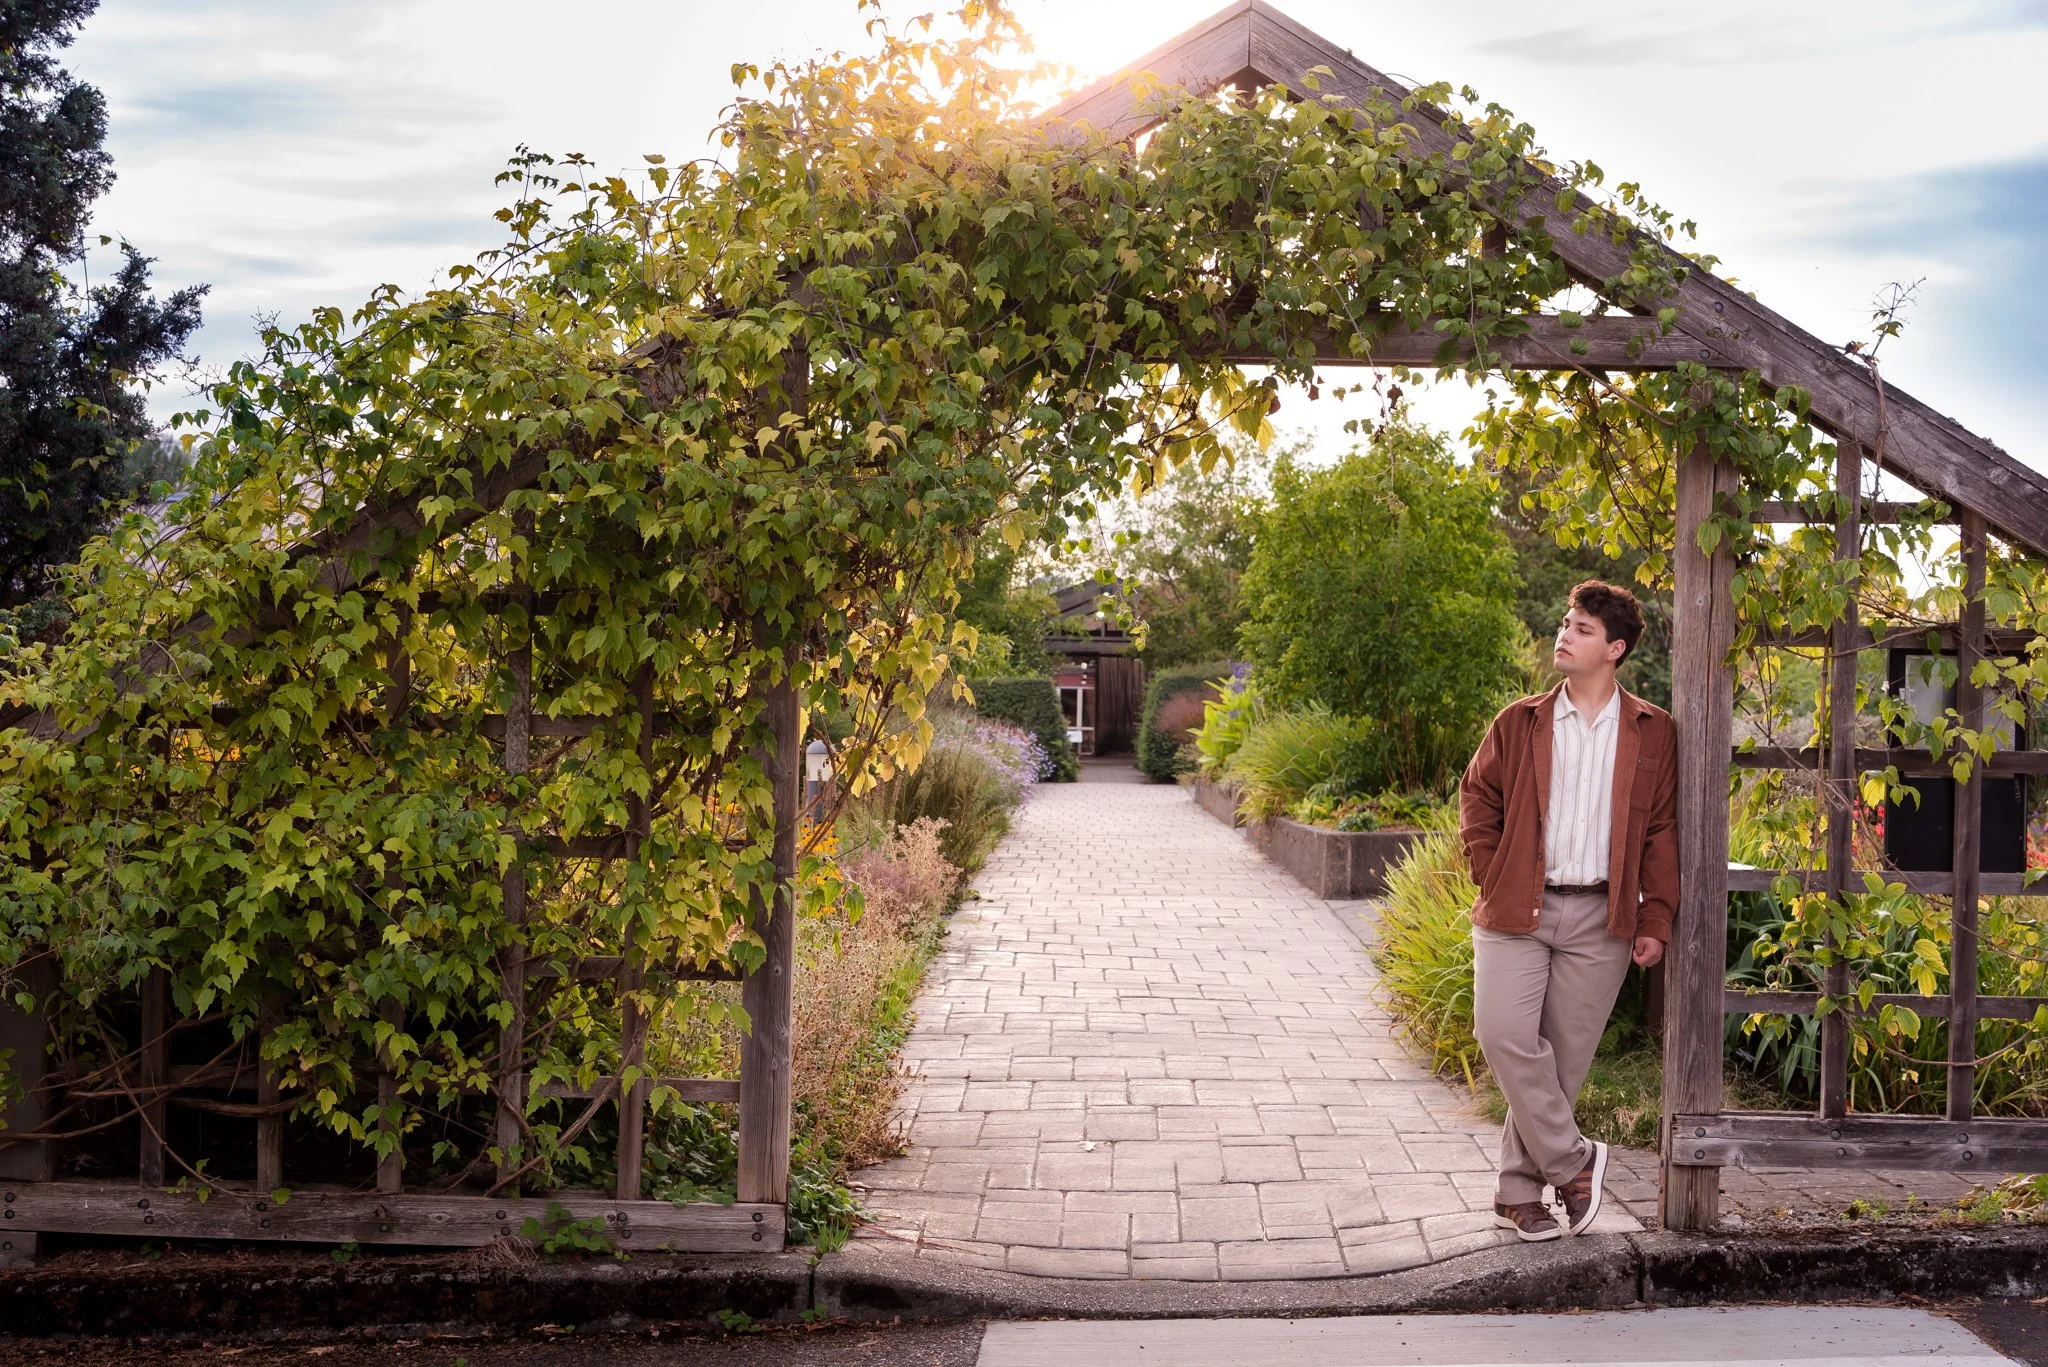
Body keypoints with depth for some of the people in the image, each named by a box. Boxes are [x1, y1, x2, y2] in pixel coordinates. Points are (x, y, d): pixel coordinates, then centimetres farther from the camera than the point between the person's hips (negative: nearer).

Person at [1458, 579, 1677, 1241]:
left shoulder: (1654, 733, 6)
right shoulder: (1518, 723, 6)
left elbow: (1662, 832, 7)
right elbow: (1477, 801, 10)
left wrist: (1656, 922, 1)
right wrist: (1493, 881, -1)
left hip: (1599, 919, 0)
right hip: (1518, 912, 0)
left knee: (1564, 1056, 3)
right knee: (1506, 1036, -15)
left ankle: (1519, 1192, 16)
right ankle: (1572, 1161, 4)